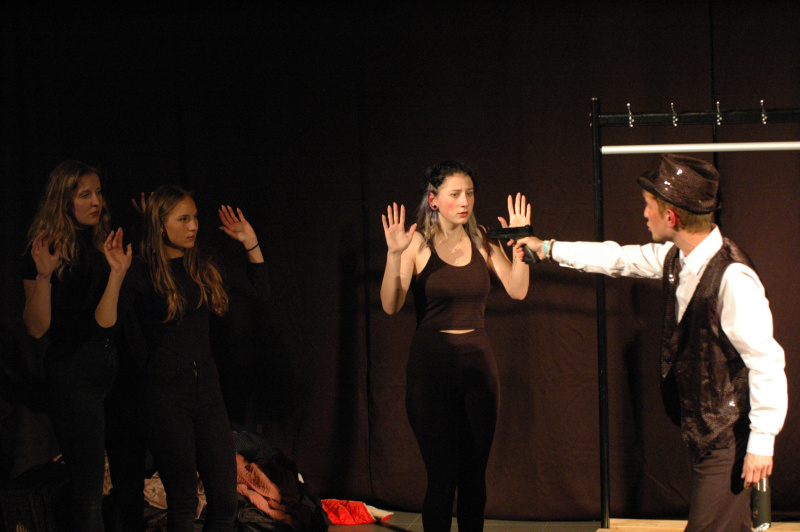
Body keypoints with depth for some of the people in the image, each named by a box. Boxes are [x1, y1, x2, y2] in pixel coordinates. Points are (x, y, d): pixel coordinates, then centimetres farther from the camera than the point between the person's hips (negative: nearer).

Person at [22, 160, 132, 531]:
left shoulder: (104, 245, 9)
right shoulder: (48, 251, -7)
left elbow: (105, 319, 0)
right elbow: (36, 328, -12)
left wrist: (118, 272, -14)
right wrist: (43, 276, -26)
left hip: (112, 370, 6)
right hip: (73, 376, -6)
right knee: (87, 489, -5)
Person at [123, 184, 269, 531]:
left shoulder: (204, 268, 10)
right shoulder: (143, 274, -7)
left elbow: (259, 293, 22)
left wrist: (251, 245, 13)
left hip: (207, 389, 6)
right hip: (165, 394, -5)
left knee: (225, 501, 3)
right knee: (183, 504, 0)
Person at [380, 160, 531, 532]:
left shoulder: (480, 241, 6)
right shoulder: (418, 243, -5)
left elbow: (517, 291, 0)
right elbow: (391, 305, -15)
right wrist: (394, 254, -26)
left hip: (478, 362, 4)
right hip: (432, 366, -4)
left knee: (475, 473, 7)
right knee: (442, 474, -4)